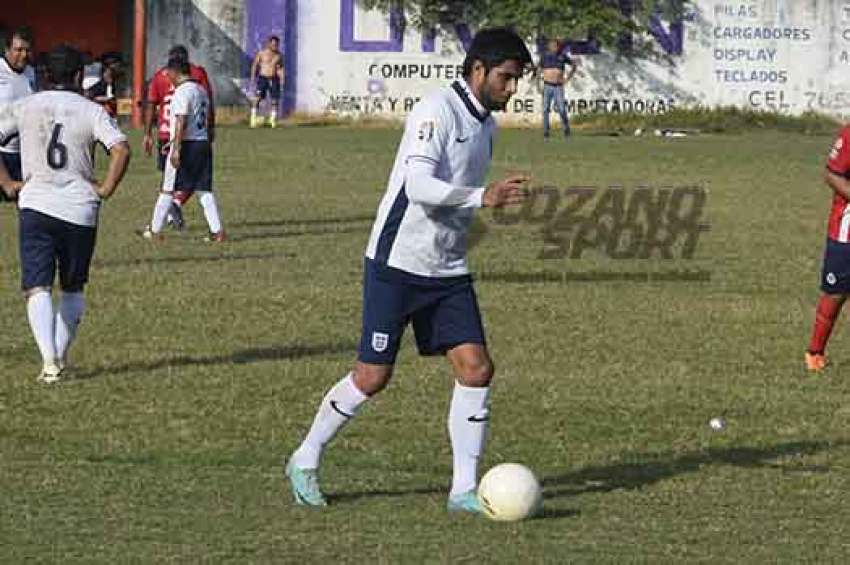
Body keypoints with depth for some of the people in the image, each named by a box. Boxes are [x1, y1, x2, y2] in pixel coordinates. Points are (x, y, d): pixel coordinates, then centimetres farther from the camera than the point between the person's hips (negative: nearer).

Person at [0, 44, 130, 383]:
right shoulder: (91, 111, 2)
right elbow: (121, 149, -13)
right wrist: (106, 189, -2)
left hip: (36, 205, 0)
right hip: (80, 208, 0)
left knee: (38, 288, -5)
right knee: (73, 289, 19)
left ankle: (49, 359, -22)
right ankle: (61, 356, 18)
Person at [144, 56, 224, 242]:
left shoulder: (182, 91, -12)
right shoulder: (201, 90, 15)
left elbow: (181, 122, -21)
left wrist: (176, 148, -24)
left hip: (185, 144, -8)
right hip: (203, 143, 8)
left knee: (168, 189, 2)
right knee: (204, 190, 8)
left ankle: (155, 230, 8)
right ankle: (217, 231, 0)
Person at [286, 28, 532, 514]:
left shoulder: (486, 126, 12)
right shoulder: (436, 112, -16)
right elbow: (418, 186, -30)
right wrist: (482, 197, -40)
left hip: (449, 272, 8)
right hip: (397, 266, -8)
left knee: (477, 368, -5)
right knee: (373, 377, -3)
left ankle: (465, 489, 1)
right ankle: (306, 462, 17)